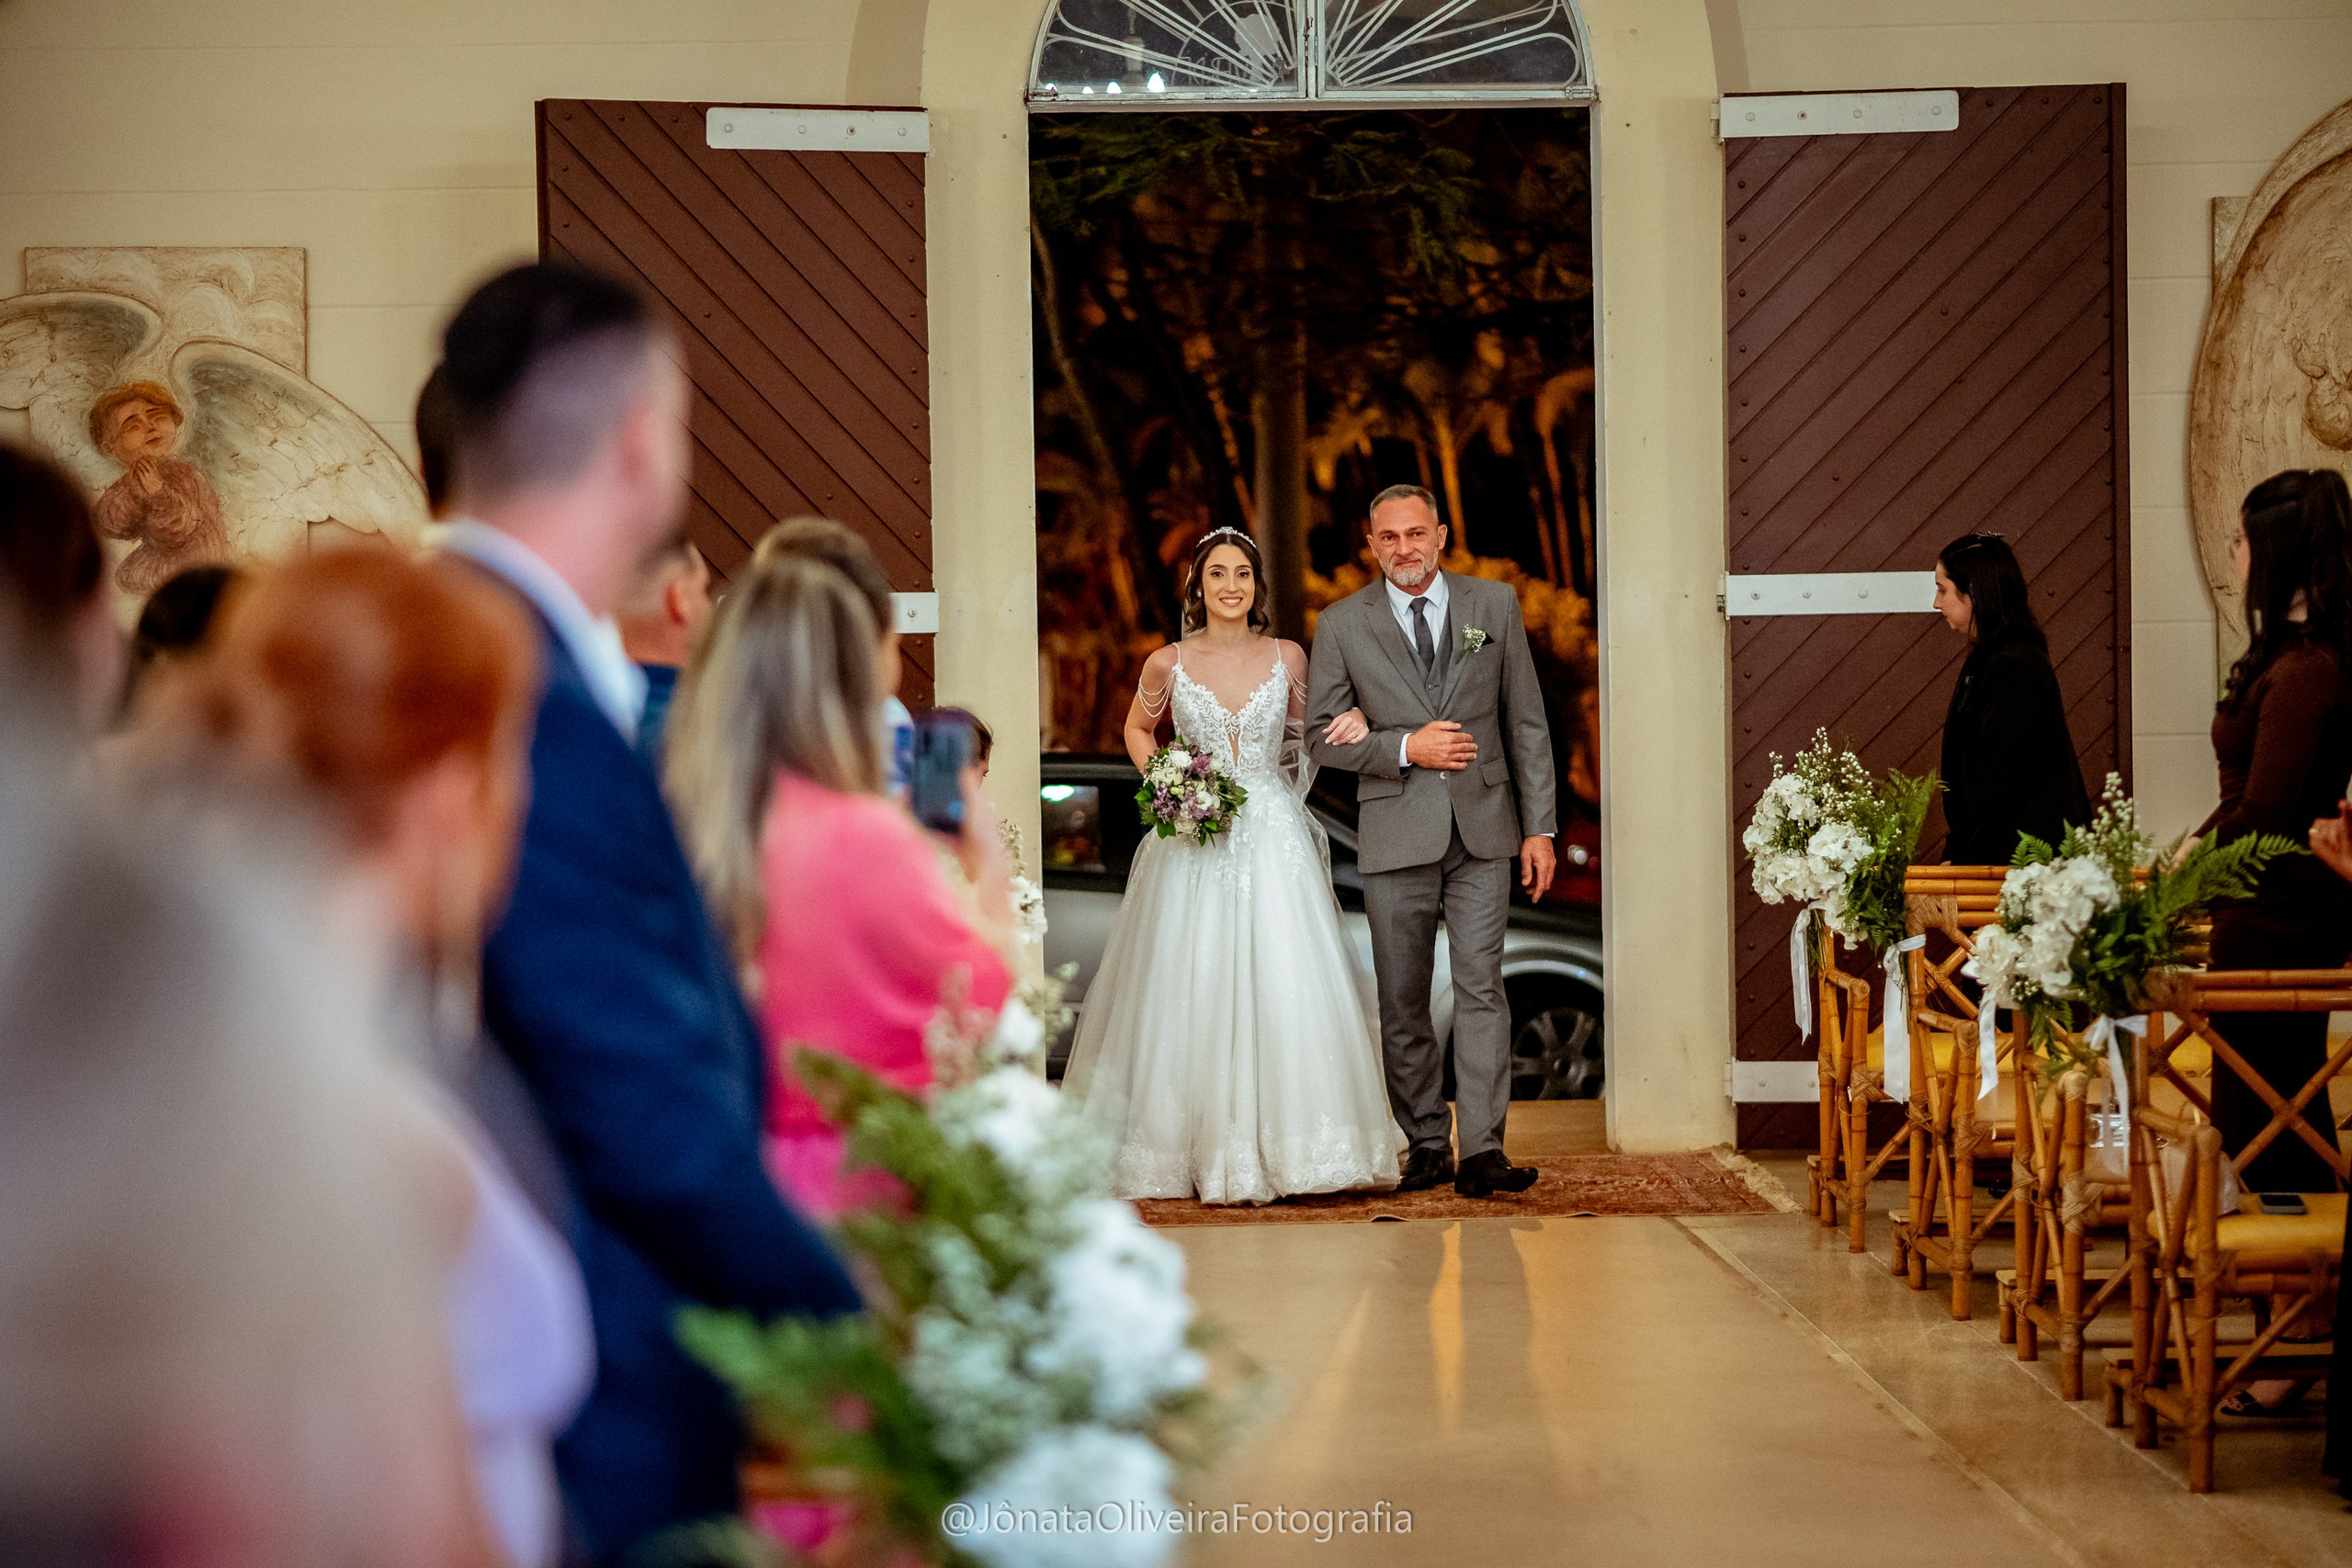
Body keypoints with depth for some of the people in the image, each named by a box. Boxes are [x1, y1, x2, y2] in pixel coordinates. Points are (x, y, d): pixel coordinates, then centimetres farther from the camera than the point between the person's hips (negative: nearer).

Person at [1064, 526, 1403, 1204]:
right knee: (1192, 990, -2)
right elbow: (1137, 728, 18)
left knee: (1285, 987, -6)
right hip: (1196, 842, -1)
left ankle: (1284, 1148, 1)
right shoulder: (1168, 665, 1)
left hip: (1275, 839, 1)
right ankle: (1204, 1152, 7)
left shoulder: (1288, 659, 4)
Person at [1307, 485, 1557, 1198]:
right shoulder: (1343, 624, 3)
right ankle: (1426, 1147, 15)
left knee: (1481, 987, -8)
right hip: (1396, 836, 0)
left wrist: (1538, 827, 2)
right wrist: (1407, 748, -13)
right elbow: (1324, 735, 2)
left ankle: (1482, 1150, -10)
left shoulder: (1495, 604, 6)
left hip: (1483, 827, 0)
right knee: (1403, 1002, 5)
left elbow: (1527, 722, 7)